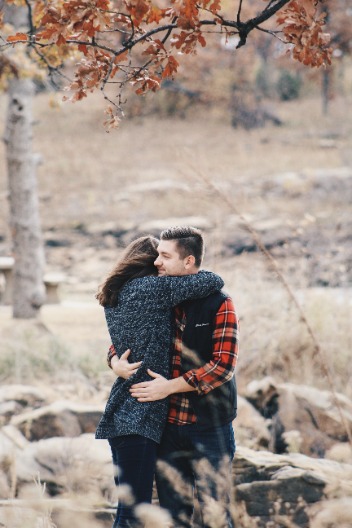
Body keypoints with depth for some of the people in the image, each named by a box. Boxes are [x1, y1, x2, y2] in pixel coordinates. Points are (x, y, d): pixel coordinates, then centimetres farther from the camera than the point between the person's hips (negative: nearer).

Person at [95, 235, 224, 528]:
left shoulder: (114, 296, 15)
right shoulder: (152, 288, -10)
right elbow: (214, 282, -10)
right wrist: (190, 274, 10)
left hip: (120, 413, 9)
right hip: (140, 416, -9)